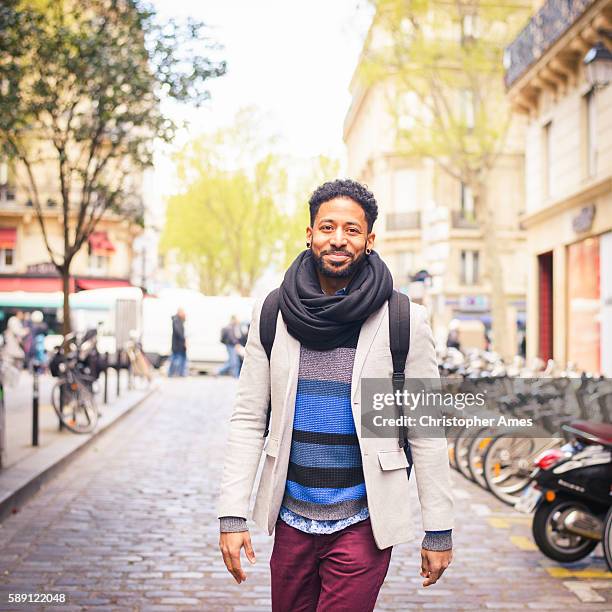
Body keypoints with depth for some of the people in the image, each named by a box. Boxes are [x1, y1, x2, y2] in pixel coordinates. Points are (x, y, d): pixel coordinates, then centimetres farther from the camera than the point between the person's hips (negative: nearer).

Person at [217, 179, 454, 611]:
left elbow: (426, 433, -4)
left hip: (362, 523, -3)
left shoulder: (404, 321, -7)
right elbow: (249, 420, 1)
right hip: (291, 518, 3)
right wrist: (232, 515, -5)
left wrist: (439, 531, -2)